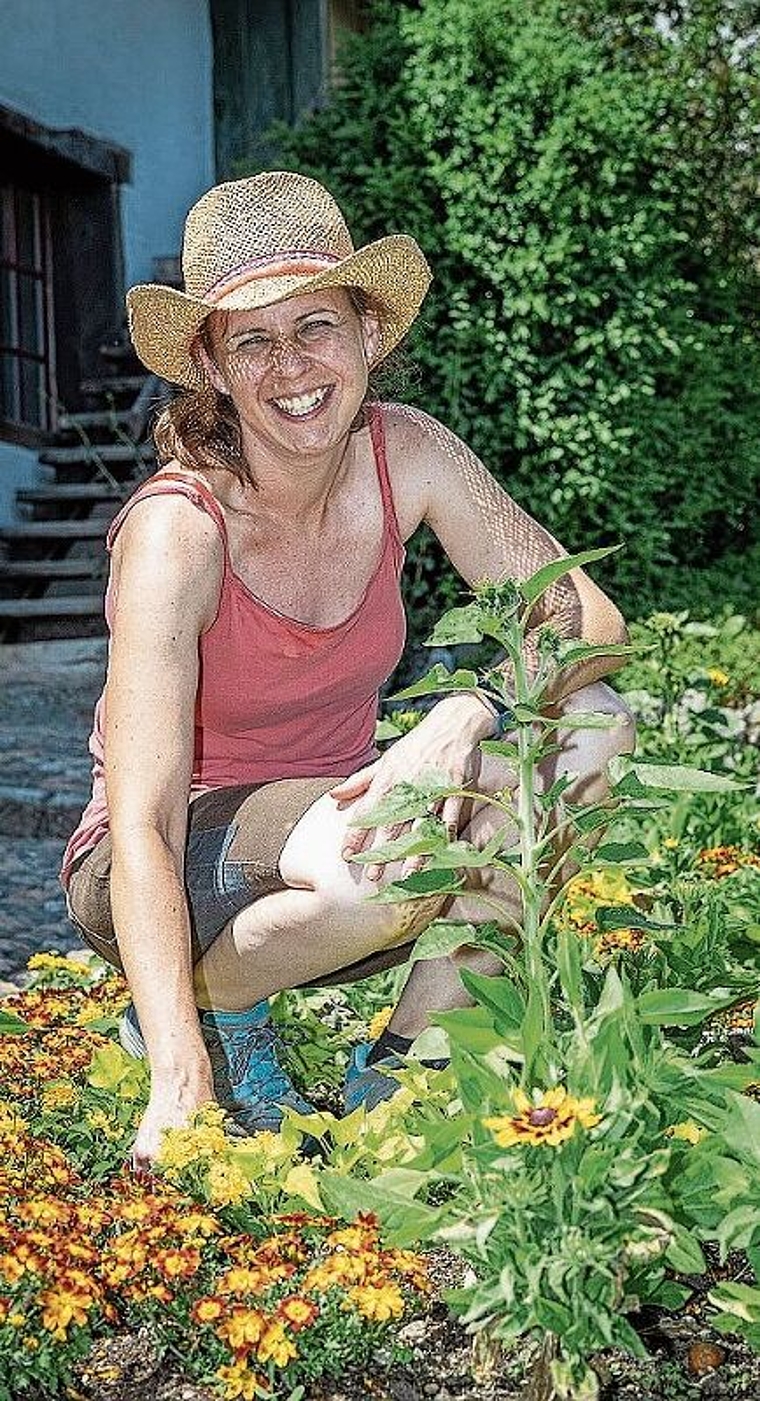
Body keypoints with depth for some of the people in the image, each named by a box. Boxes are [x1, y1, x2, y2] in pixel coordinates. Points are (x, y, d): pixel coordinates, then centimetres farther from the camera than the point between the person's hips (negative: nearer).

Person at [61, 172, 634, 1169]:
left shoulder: (406, 455, -10)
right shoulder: (177, 532, -25)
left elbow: (586, 618, -11)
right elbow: (142, 826, -31)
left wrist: (463, 716, -32)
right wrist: (178, 1083, -42)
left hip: (327, 810, 5)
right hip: (182, 871, -5)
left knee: (585, 729, -20)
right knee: (386, 862, -37)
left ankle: (399, 1072, -6)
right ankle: (205, 1015, -3)